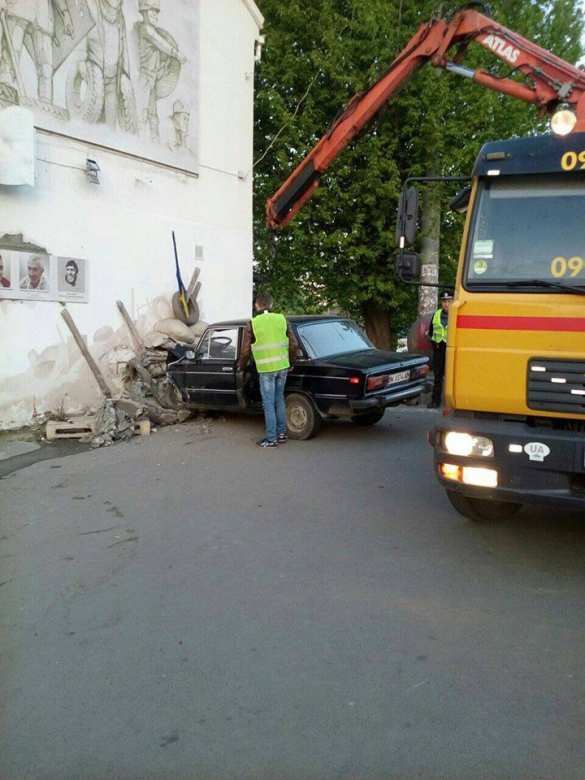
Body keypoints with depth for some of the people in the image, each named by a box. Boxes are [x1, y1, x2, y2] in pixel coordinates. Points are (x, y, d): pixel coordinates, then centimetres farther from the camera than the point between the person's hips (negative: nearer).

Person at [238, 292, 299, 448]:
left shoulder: (252, 324, -6)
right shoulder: (282, 320, 4)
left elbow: (245, 351, -2)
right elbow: (294, 344, 6)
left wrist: (241, 366, 16)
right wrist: (290, 361, 22)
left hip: (266, 369, -4)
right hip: (283, 367, 4)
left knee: (269, 404, 4)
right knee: (279, 399, 17)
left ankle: (272, 439, 9)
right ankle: (282, 434, 24)